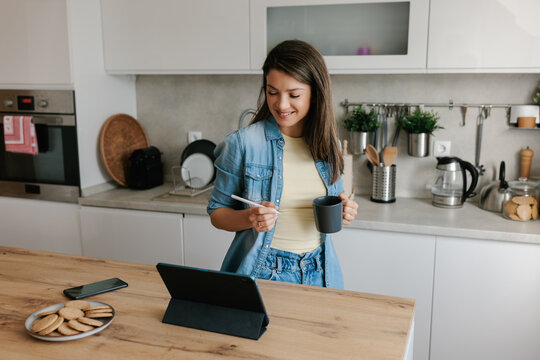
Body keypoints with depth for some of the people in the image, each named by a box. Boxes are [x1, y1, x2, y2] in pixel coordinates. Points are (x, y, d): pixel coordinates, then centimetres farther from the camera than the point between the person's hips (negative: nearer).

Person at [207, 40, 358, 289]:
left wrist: (343, 212, -6)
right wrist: (250, 218, -21)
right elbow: (217, 212, -2)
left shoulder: (327, 145, 3)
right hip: (261, 273, -3)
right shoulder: (242, 143, -9)